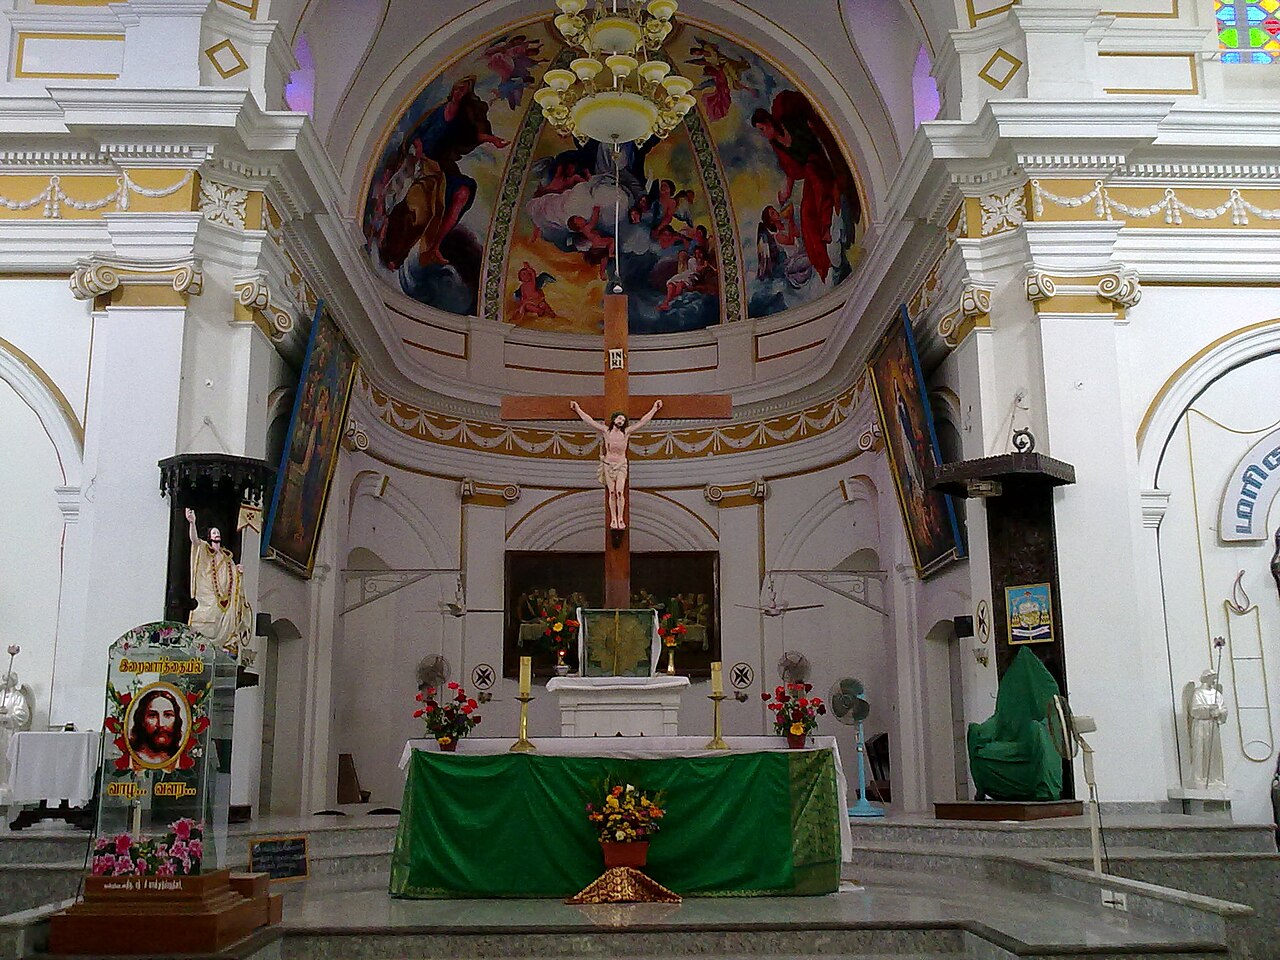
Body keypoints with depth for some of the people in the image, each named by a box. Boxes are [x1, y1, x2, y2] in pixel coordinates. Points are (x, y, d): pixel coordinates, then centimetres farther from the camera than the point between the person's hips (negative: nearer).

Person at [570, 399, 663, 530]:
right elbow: (589, 421, 5)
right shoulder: (606, 431, 0)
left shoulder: (626, 432, 0)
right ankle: (613, 519, 2)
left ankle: (621, 519, -7)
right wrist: (578, 409, 7)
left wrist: (654, 409, 7)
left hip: (621, 464, 0)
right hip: (608, 464, 1)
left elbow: (643, 421, 5)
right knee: (612, 492, -2)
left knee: (619, 491, -11)